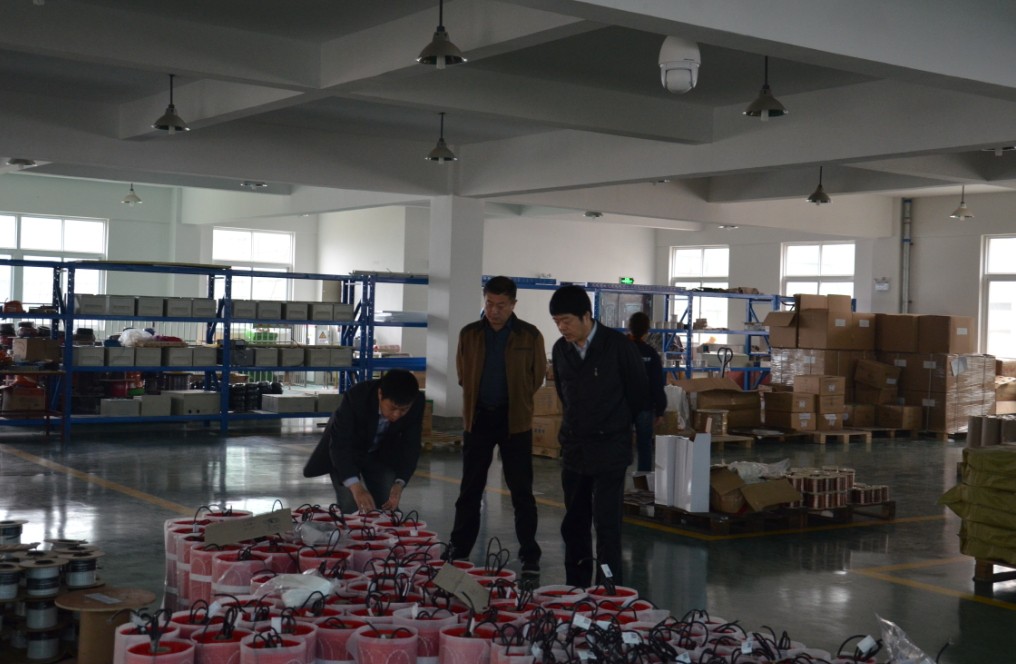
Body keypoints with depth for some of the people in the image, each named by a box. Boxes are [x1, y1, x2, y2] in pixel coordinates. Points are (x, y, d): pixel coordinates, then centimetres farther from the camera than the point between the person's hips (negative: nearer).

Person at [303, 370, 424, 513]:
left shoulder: (417, 403, -28)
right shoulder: (355, 397, -38)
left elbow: (410, 447, -19)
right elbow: (339, 444, -38)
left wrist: (399, 484, -35)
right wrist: (356, 487, -50)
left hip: (381, 453, 3)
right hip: (346, 452, -3)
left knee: (388, 505, -4)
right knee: (350, 507, -14)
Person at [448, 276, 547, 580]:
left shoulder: (530, 336, -3)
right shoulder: (469, 335, 4)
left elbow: (537, 376, 6)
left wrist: (516, 403, 8)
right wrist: (477, 399, 11)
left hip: (515, 421, -2)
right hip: (478, 418, 2)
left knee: (521, 491, 1)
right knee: (470, 490, 8)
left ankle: (530, 556, 8)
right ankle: (459, 552, 17)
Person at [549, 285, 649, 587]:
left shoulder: (618, 346, -11)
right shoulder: (560, 349, 4)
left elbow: (639, 393, 0)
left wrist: (615, 426, 8)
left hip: (610, 449, -5)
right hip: (573, 448, 6)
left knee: (606, 523, -8)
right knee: (574, 523, 11)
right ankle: (575, 588, 21)